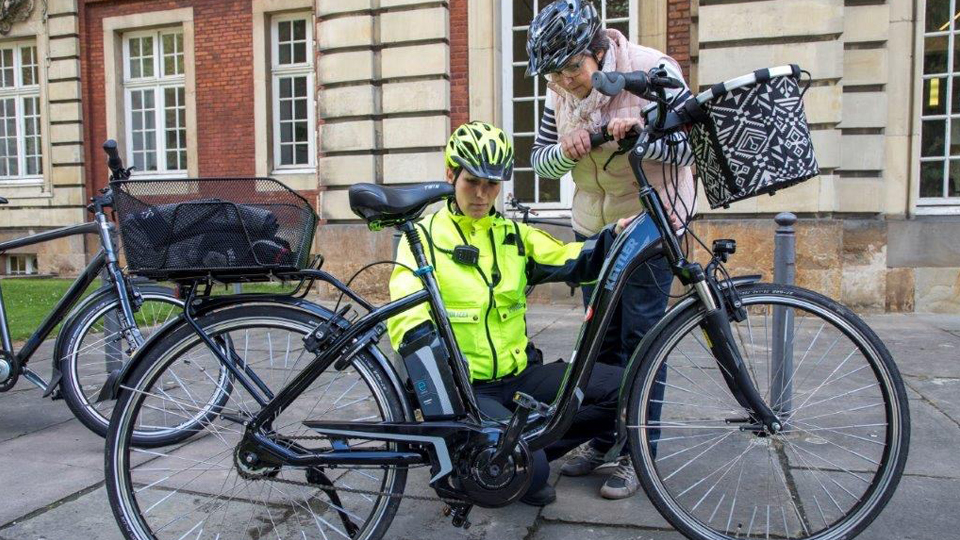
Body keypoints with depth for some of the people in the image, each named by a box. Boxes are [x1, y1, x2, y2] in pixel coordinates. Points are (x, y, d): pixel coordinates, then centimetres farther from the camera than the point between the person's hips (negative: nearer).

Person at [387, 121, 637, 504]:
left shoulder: (513, 235, 12)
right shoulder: (424, 237, -3)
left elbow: (571, 261, -2)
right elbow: (407, 319, -15)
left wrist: (615, 237, -22)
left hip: (518, 375, 6)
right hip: (464, 386, -5)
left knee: (622, 386, -8)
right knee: (529, 467, -27)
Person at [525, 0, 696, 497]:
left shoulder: (652, 70, -16)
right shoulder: (559, 91, -2)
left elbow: (696, 142, -15)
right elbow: (540, 159, 3)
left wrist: (643, 133, -33)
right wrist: (565, 151, -20)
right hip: (593, 227, 5)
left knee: (640, 340, -2)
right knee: (601, 339, 12)